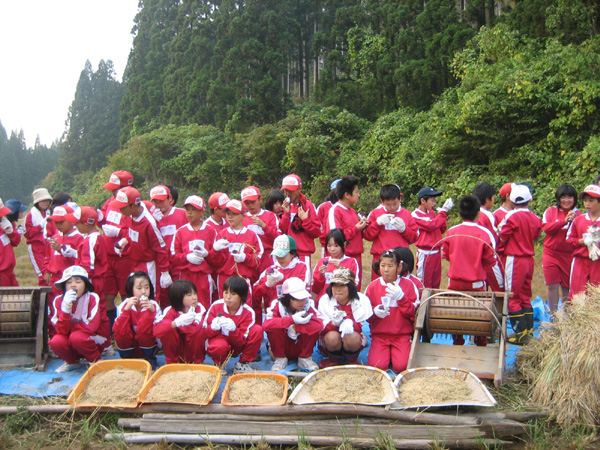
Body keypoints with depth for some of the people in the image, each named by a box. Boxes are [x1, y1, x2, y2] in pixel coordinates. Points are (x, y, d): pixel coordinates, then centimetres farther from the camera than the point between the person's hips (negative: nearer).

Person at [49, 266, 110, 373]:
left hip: (95, 339, -3)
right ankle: (72, 362, 6)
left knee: (76, 337, -33)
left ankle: (96, 360, -5)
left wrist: (71, 326, -14)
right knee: (56, 341, -27)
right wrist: (65, 307, -32)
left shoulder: (92, 298, -17)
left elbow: (92, 326, -24)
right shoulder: (59, 301, -10)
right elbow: (61, 330, -19)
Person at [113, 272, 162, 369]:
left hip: (148, 346, -1)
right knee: (120, 333, -27)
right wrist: (127, 309, -32)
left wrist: (152, 311, -33)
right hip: (128, 347, 1)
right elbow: (119, 329, -22)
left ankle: (151, 360, -5)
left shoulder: (153, 305, -10)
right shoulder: (124, 305, -9)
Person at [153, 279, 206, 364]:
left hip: (193, 350, 0)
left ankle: (198, 361, -5)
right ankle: (172, 362, -6)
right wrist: (177, 322, -47)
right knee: (168, 331, -26)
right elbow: (156, 330, -33)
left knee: (199, 331, -29)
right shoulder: (171, 311, -14)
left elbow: (194, 330, -30)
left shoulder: (199, 309, -14)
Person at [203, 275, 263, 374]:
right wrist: (213, 327, -34)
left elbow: (242, 341, -17)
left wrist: (233, 330, -37)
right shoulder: (216, 306, -14)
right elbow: (205, 333, -11)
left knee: (258, 330, -23)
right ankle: (219, 363, -1)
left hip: (237, 346, 2)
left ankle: (243, 363, -6)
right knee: (220, 346, -40)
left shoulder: (248, 313, -16)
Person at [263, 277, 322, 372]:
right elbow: (267, 325, -36)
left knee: (313, 327, -26)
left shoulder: (308, 304, -14)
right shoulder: (277, 305, -17)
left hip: (301, 346, 1)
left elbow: (319, 324, -29)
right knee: (275, 328, -31)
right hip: (283, 347, -1)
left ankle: (305, 358, -3)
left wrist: (295, 328, -31)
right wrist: (292, 319, -40)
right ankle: (280, 358, -5)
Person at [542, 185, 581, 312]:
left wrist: (573, 222, -18)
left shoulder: (578, 214, 6)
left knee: (567, 287, 3)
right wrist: (564, 221, -19)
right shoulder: (551, 211, 4)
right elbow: (546, 227, -10)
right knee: (552, 285, 0)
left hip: (570, 255, 1)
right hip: (551, 253, 0)